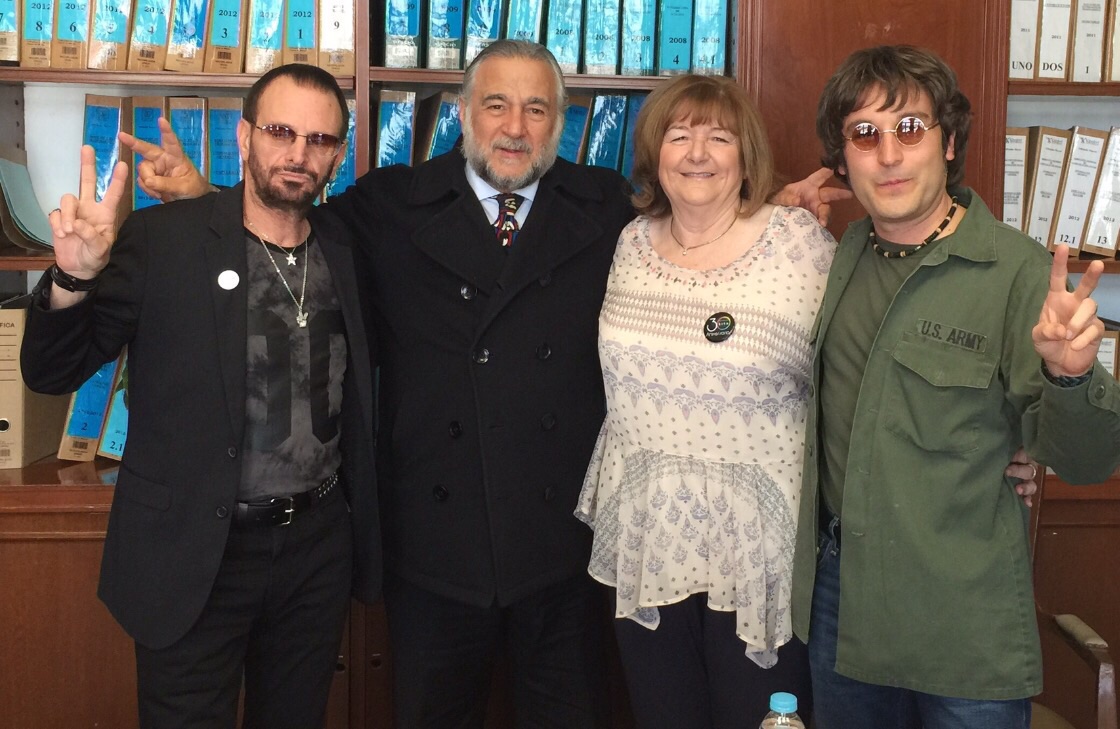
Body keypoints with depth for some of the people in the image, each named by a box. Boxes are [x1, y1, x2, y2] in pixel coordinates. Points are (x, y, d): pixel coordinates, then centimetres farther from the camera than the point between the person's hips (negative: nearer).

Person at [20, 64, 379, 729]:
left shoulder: (347, 249, 3)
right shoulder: (160, 238, -9)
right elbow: (51, 373, -8)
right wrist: (76, 277, -26)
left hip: (318, 547, 4)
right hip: (197, 552, -4)